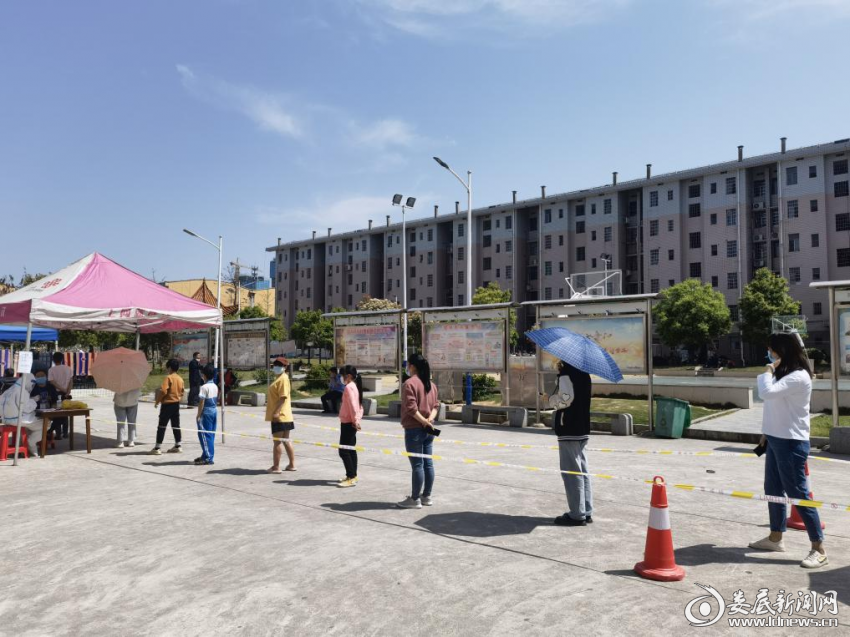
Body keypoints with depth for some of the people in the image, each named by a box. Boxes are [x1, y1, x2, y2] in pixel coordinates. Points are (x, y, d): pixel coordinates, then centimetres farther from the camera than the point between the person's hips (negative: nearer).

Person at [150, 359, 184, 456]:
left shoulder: (169, 378, -14)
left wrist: (157, 401, -9)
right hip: (176, 404, 7)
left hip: (167, 404, -7)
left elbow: (163, 390, -20)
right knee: (176, 426, 12)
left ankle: (158, 448, 0)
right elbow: (181, 392, 12)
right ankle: (178, 446, 16)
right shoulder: (180, 379, 8)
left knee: (162, 426, -1)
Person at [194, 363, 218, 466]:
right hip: (214, 411, 8)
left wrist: (198, 415, -11)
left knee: (205, 435, -2)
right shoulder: (215, 386, 8)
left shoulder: (204, 387, -16)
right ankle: (206, 455, 23)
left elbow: (201, 403, -16)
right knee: (211, 435, 13)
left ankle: (208, 457, -2)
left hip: (206, 412, -8)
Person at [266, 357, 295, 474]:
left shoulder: (283, 378, -14)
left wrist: (276, 412, -26)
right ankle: (292, 465, 17)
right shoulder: (279, 378, 18)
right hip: (283, 416, 10)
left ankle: (276, 467, 1)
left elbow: (283, 397, -22)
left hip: (280, 416, -10)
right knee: (286, 441, 13)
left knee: (277, 441, -4)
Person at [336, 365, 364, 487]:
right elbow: (359, 405, 15)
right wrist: (357, 419, 10)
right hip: (351, 423, 10)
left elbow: (352, 405, -23)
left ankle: (351, 478, -9)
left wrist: (355, 420, -19)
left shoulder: (348, 387, -16)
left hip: (348, 423, -10)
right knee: (351, 450, 15)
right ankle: (352, 475, 21)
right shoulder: (355, 386, 14)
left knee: (343, 451, -8)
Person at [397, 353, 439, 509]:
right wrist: (429, 419, -3)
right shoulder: (431, 384, 13)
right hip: (428, 429, 8)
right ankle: (426, 496, 19)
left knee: (417, 464, -3)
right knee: (428, 463, 11)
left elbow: (411, 407, -20)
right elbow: (435, 405, 11)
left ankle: (415, 499, 5)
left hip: (414, 429, -8)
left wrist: (424, 421, -14)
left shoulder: (409, 383, -13)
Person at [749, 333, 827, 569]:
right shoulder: (783, 374, 12)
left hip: (791, 442, -10)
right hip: (776, 439, 10)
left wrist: (769, 370, -18)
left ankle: (819, 549, 5)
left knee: (798, 493, -5)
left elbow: (766, 393, -32)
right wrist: (766, 433, 18)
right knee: (773, 489, 15)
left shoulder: (798, 377, -19)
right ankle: (775, 538, 27)